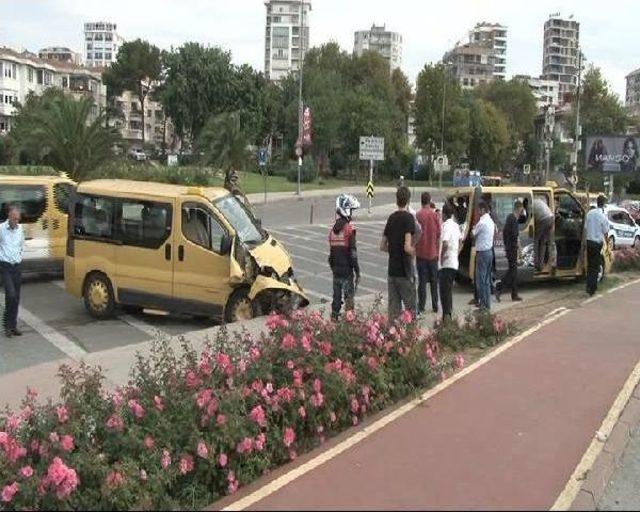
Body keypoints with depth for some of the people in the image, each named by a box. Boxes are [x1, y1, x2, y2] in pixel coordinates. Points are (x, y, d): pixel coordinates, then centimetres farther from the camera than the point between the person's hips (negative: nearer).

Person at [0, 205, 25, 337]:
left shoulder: (20, 228, 5)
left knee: (16, 297, 7)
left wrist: (20, 257, 11)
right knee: (11, 295, -16)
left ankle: (13, 325, 16)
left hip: (17, 266, 5)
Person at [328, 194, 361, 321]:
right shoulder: (349, 228, -13)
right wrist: (357, 272, -9)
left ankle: (334, 320, 17)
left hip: (336, 271, 6)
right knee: (349, 298, -1)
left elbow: (331, 253, 10)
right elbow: (353, 253, -15)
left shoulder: (333, 228, 6)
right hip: (347, 270, -6)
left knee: (336, 298, 13)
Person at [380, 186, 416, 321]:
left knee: (393, 307, 9)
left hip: (391, 270, 6)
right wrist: (413, 251, -1)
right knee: (410, 308, 0)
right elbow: (407, 247, -20)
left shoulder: (391, 218, 8)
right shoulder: (408, 218, -11)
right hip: (404, 271, -6)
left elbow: (382, 247, 12)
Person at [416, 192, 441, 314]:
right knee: (434, 281, 11)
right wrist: (438, 249, 11)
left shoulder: (417, 215, -8)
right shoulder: (434, 215, -4)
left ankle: (421, 307, 1)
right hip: (433, 253, 1)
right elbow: (438, 234, -1)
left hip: (421, 253, -1)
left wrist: (415, 249, 10)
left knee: (422, 281, 3)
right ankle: (435, 306, 15)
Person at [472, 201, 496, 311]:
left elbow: (473, 235, -7)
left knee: (481, 280, -3)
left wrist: (473, 228, 12)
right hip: (490, 251, 9)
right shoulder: (491, 221, 11)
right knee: (487, 280, 14)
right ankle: (487, 304, 19)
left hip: (482, 253, -9)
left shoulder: (481, 222, -17)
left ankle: (483, 304, -2)